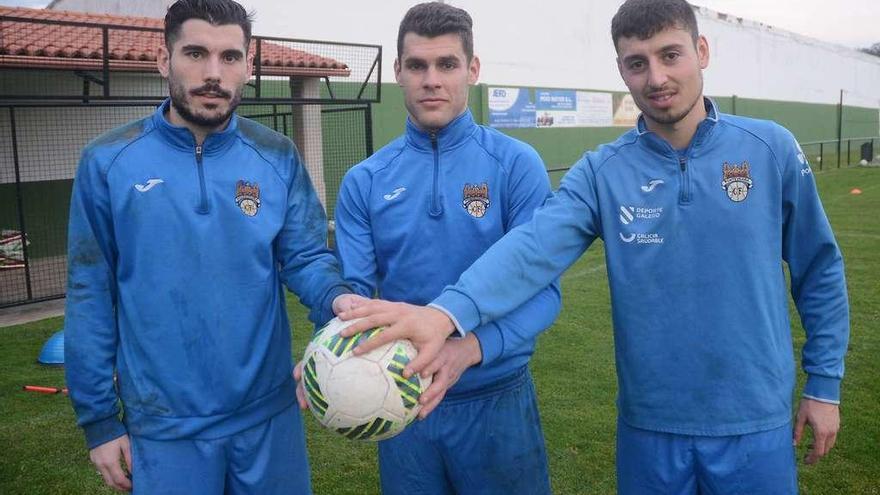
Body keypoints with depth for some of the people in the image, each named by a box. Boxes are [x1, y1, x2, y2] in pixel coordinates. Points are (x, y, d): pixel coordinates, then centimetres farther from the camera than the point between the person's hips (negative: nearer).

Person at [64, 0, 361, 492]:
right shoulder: (108, 162, -6)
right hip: (164, 424, -1)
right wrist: (99, 418, -1)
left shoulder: (279, 157, -2)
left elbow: (306, 257, -3)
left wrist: (337, 298, -27)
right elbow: (91, 295, -2)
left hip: (270, 412, 2)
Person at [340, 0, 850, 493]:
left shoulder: (772, 150, -5)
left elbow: (819, 272, 3)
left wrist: (824, 384, 5)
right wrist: (449, 311, -41)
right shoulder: (601, 173, -7)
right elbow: (533, 247, -24)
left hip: (755, 425, 0)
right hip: (649, 426, 1)